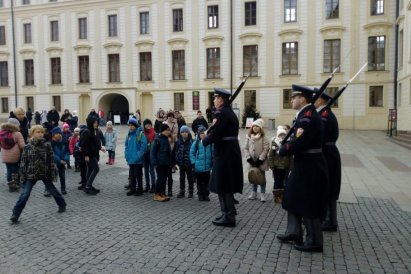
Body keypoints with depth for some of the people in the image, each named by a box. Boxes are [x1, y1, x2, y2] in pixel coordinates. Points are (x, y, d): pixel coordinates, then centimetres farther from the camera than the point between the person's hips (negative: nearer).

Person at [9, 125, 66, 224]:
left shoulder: (47, 146, -6)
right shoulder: (27, 147, -4)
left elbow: (51, 161, -3)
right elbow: (24, 162, 0)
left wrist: (53, 174, -4)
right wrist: (23, 175, -3)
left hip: (45, 173, 0)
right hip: (31, 174, 0)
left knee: (53, 191, 12)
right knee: (24, 194, -3)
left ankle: (62, 205, 32)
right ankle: (15, 214, 7)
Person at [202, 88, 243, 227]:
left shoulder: (222, 113, -16)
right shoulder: (230, 112, 15)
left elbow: (215, 134, -19)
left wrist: (205, 141, -2)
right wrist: (213, 127, 0)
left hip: (224, 154, -10)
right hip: (231, 152, 10)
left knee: (223, 186, -1)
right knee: (227, 185, 18)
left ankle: (229, 217, 7)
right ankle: (228, 213, 29)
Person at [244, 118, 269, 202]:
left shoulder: (263, 137, -8)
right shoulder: (248, 136, 1)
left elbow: (266, 149, -12)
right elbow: (246, 148, 3)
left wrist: (260, 159, -15)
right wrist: (248, 158, -8)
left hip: (261, 161, -3)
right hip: (252, 161, 3)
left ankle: (262, 194, 13)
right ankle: (254, 192, 25)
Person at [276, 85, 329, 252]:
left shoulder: (307, 116, -21)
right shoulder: (305, 114, 11)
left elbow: (298, 144, -27)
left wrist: (281, 151, -11)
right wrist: (286, 147, -1)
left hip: (309, 167, -10)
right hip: (305, 164, 10)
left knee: (308, 204, 1)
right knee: (294, 199, 18)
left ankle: (314, 242, 15)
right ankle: (294, 232, 30)